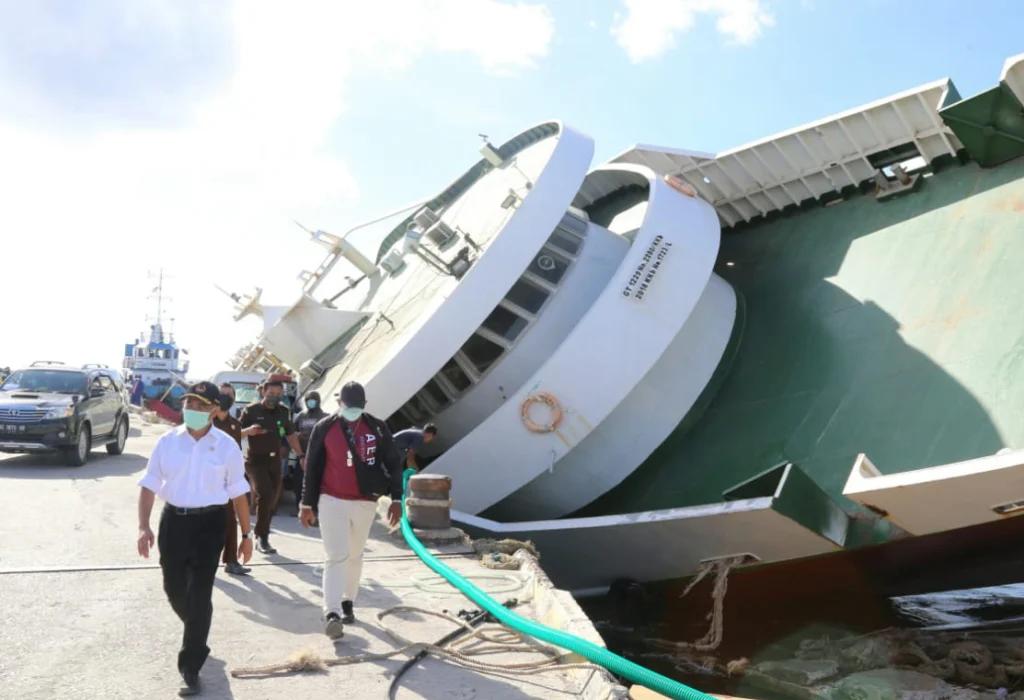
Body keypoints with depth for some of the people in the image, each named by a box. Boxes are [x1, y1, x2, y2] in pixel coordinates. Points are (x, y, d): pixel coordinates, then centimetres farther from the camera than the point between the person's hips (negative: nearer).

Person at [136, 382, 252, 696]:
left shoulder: (226, 446, -4)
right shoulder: (167, 441, 0)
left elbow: (238, 493, 2)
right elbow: (149, 485, 3)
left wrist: (246, 534, 3)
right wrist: (144, 526, -8)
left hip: (209, 523, -3)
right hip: (173, 519, 3)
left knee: (199, 593, -4)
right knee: (175, 589, 15)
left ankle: (190, 668, 8)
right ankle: (196, 636, 47)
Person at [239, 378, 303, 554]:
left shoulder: (283, 411, 7)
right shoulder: (251, 410, -6)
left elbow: (290, 435, 17)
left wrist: (301, 455, 13)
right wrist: (248, 431, -28)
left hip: (275, 461, 5)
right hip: (256, 461, -5)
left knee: (271, 500, 7)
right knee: (265, 496, -20)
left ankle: (261, 537, 19)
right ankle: (262, 538, -9)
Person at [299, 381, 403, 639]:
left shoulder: (377, 428, -1)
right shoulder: (324, 428, -4)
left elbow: (393, 463, 3)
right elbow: (312, 468, 2)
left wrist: (396, 499, -3)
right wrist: (307, 504, 4)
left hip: (365, 503, 2)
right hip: (332, 501, -2)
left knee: (355, 556, 14)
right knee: (336, 557, -9)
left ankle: (348, 602, 30)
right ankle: (332, 614, -13)